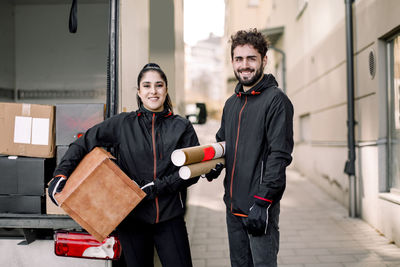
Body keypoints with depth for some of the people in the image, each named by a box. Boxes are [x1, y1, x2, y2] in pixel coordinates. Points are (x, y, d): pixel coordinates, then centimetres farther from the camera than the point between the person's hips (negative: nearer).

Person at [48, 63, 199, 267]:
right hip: (132, 217, 0)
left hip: (169, 218, 0)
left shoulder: (182, 127, 1)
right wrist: (61, 174, -12)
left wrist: (157, 186, -15)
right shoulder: (123, 124, 2)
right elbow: (84, 143, 2)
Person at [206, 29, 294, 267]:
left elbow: (280, 155, -16)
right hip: (233, 206, 7)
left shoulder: (276, 99, -9)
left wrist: (261, 202, -20)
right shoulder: (231, 103, 14)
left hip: (260, 206, -7)